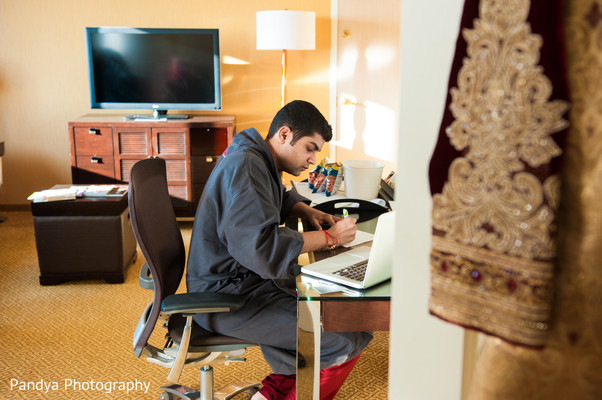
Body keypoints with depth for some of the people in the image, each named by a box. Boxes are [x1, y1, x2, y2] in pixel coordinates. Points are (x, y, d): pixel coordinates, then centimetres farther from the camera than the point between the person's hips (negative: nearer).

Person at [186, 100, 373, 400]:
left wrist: (308, 213, 10)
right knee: (348, 338, -16)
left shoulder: (259, 161, 12)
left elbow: (282, 200, 32)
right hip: (227, 296, -11)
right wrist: (329, 237, -20)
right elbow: (264, 246, -31)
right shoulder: (245, 167, -21)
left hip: (244, 278, 11)